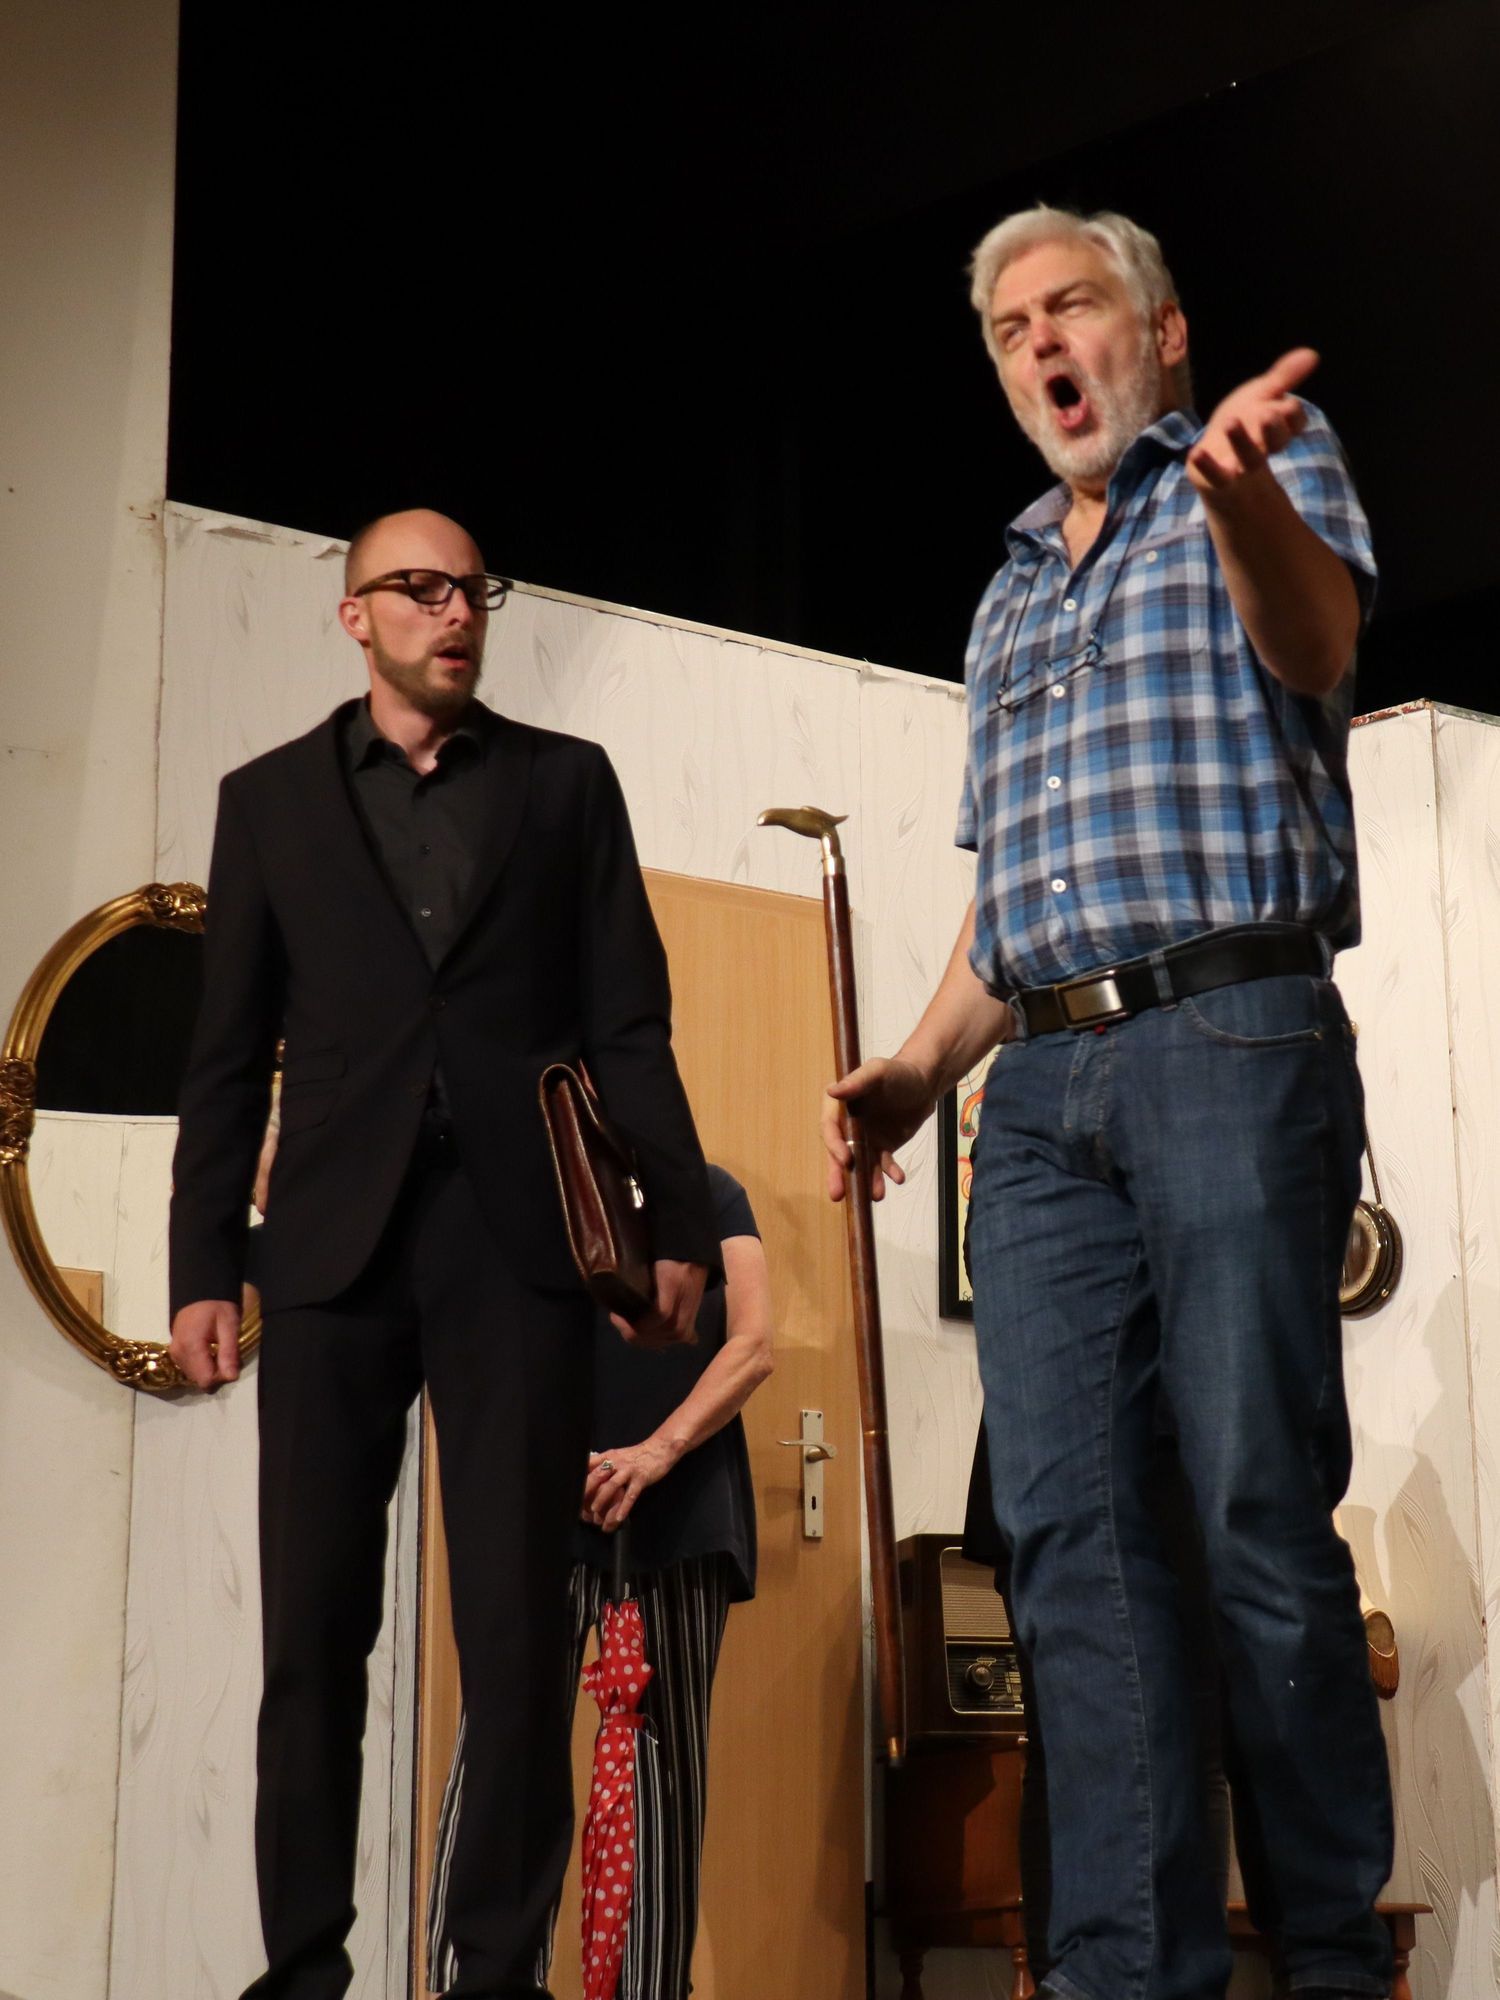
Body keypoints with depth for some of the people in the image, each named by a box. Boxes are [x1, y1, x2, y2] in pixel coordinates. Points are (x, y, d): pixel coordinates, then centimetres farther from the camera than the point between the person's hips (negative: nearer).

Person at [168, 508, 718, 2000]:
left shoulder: (566, 782, 14)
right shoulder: (270, 799, 14)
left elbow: (630, 1025, 8)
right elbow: (229, 1058, 10)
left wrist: (678, 1221, -1)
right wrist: (203, 1269, 3)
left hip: (517, 1242, 0)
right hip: (333, 1245, 1)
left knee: (519, 1627, -2)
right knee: (313, 1632, 1)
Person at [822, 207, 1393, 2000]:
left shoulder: (1268, 461, 9)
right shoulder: (1012, 596, 25)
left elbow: (1313, 645, -14)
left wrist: (1238, 496, -35)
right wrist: (919, 1066, 12)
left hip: (1230, 1038, -6)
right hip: (1040, 1082, 6)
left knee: (1262, 1514, -8)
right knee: (1066, 1522, -1)